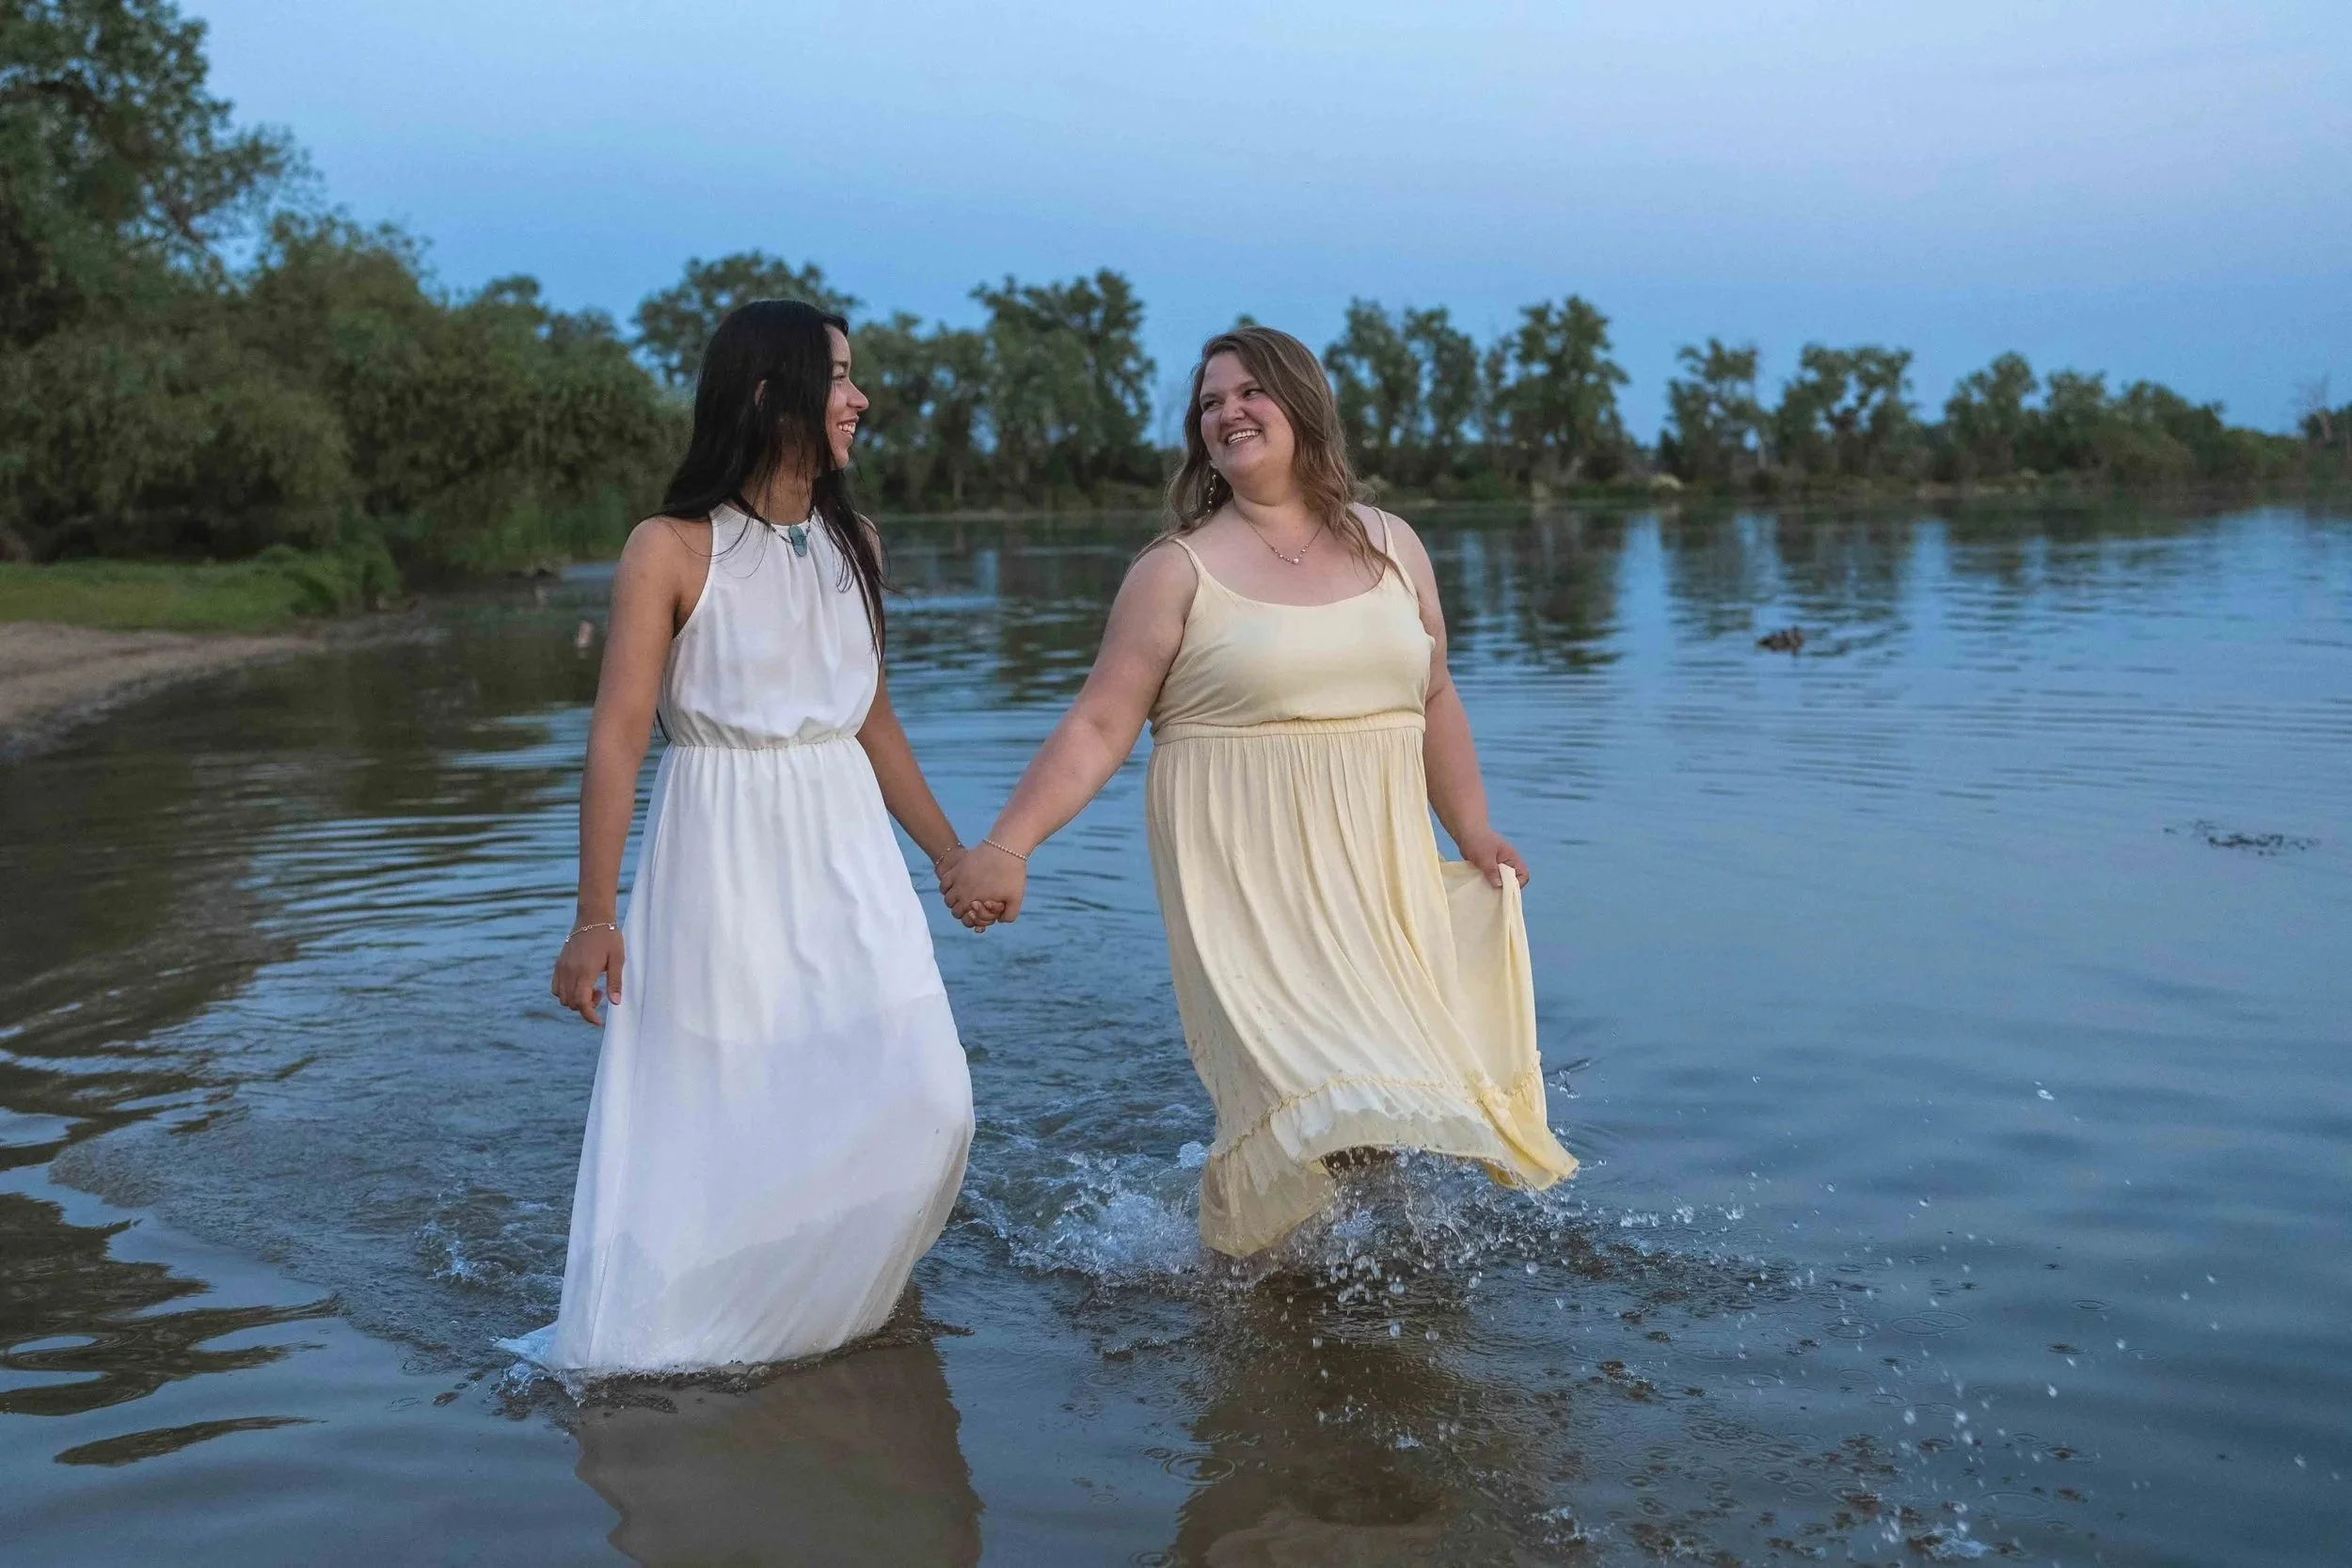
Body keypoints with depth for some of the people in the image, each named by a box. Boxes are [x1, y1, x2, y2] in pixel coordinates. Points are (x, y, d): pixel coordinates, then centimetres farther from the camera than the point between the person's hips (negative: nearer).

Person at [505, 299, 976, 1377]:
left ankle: (813, 1308, 18)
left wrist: (950, 856, 21)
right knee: (705, 1124, 1)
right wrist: (593, 919, -15)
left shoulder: (856, 546, 10)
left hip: (846, 854, 5)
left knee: (919, 1100, -5)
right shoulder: (670, 551, -7)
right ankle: (673, 1325, 23)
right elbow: (618, 734, -11)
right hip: (718, 856, -4)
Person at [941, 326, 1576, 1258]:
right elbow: (1099, 727, -5)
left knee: (1384, 1087, 0)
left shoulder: (1391, 547, 11)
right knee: (1303, 1089, -12)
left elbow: (1432, 701, 20)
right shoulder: (1179, 570, 0)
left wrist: (1473, 832, 17)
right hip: (1247, 875, -4)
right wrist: (1007, 845, -15)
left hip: (1379, 870, 4)